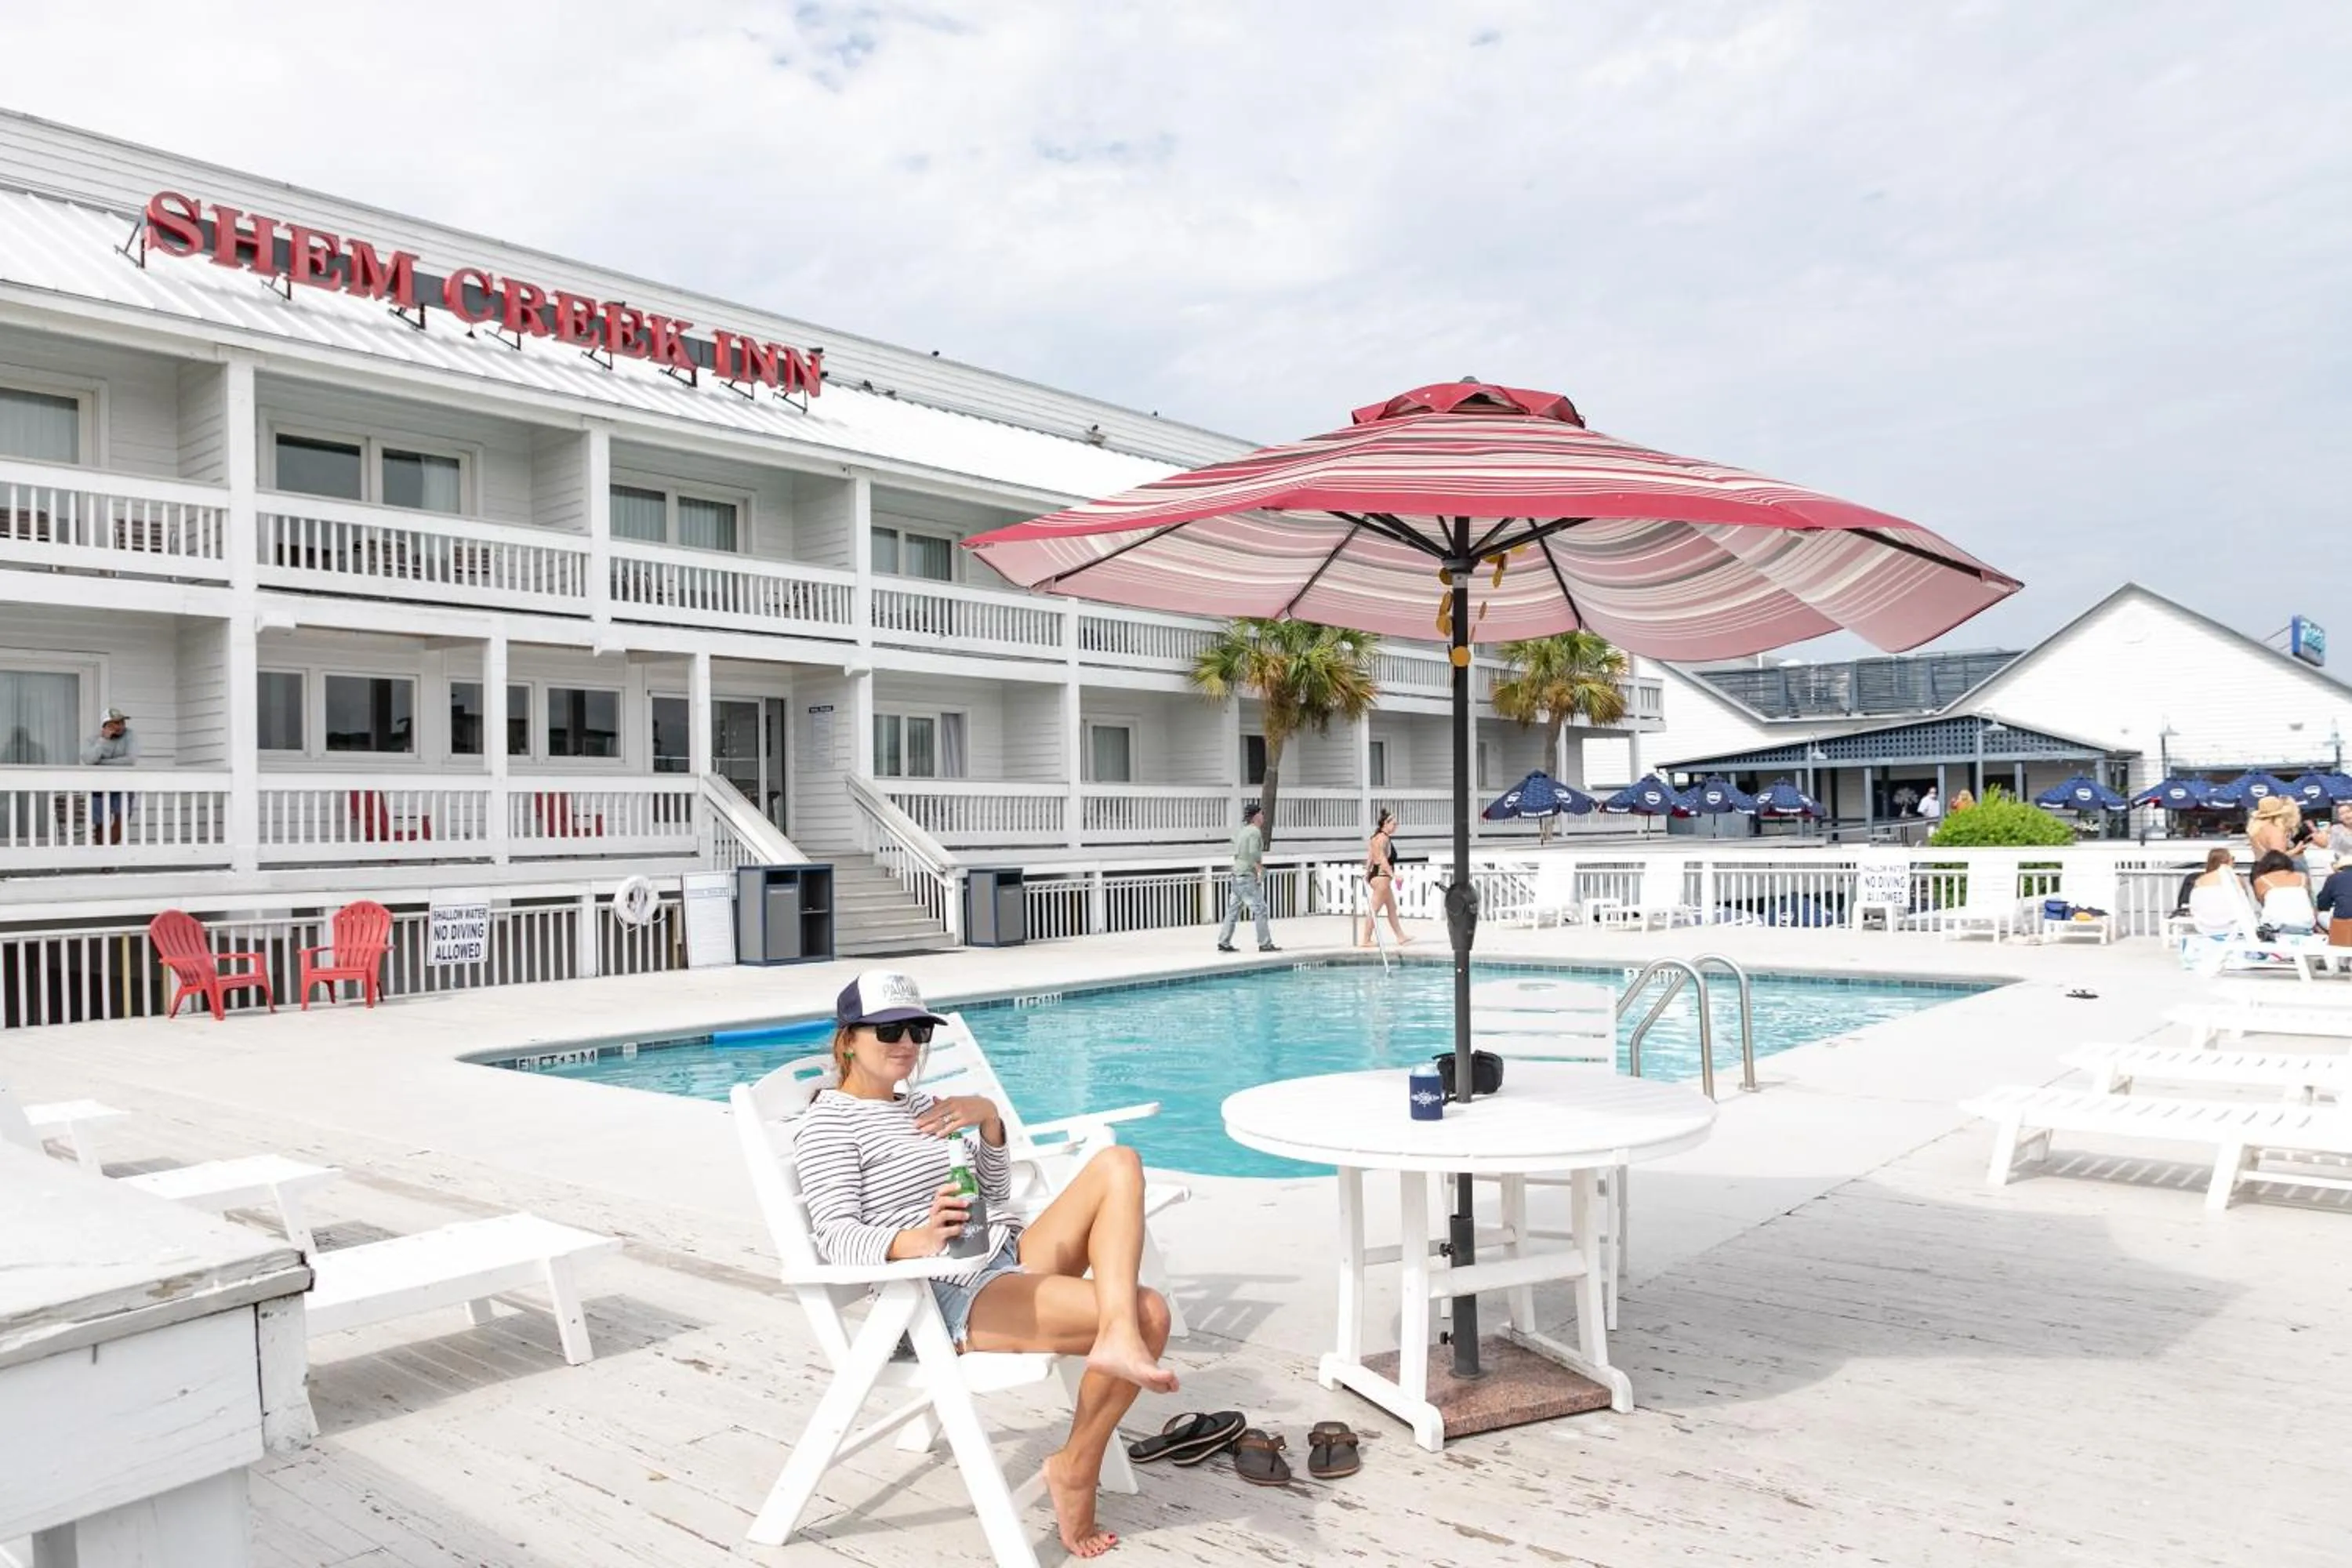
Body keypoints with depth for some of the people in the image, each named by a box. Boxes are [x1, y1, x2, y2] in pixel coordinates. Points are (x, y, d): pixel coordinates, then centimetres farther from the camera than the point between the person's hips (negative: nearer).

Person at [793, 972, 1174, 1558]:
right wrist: (917, 1242, -38)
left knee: (1117, 1163, -12)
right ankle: (1076, 1467, -4)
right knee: (1148, 1314, -22)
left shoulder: (920, 1104, 20)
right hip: (950, 1296, -8)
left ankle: (1117, 1337, -29)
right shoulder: (828, 1121, -3)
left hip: (1014, 1259, 9)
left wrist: (990, 1121, 1)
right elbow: (837, 1238, -17)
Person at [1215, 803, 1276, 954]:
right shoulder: (1255, 831, -11)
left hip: (1237, 875, 9)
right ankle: (1265, 944, -5)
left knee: (1234, 910, 10)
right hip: (1248, 875, -9)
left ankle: (1224, 943, 10)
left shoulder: (1242, 832, 16)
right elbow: (1253, 854, -22)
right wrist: (1260, 871, -17)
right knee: (1259, 909, -6)